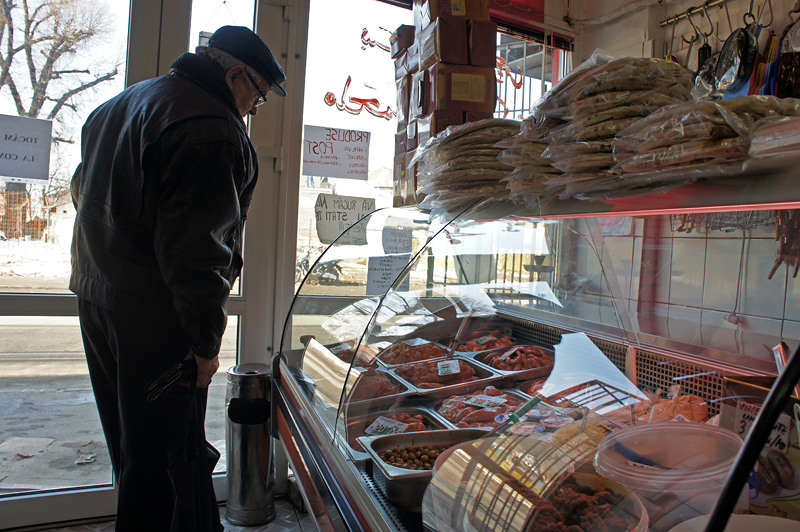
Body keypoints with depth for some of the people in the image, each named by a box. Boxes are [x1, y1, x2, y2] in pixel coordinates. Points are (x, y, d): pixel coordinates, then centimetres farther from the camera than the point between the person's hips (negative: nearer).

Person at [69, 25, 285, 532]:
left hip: (95, 297, 10)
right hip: (156, 318, -10)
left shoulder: (118, 105, 16)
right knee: (166, 456, 4)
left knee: (133, 442, 20)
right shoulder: (212, 130, -17)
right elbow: (193, 247, -23)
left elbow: (83, 190, 24)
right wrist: (206, 342, -15)